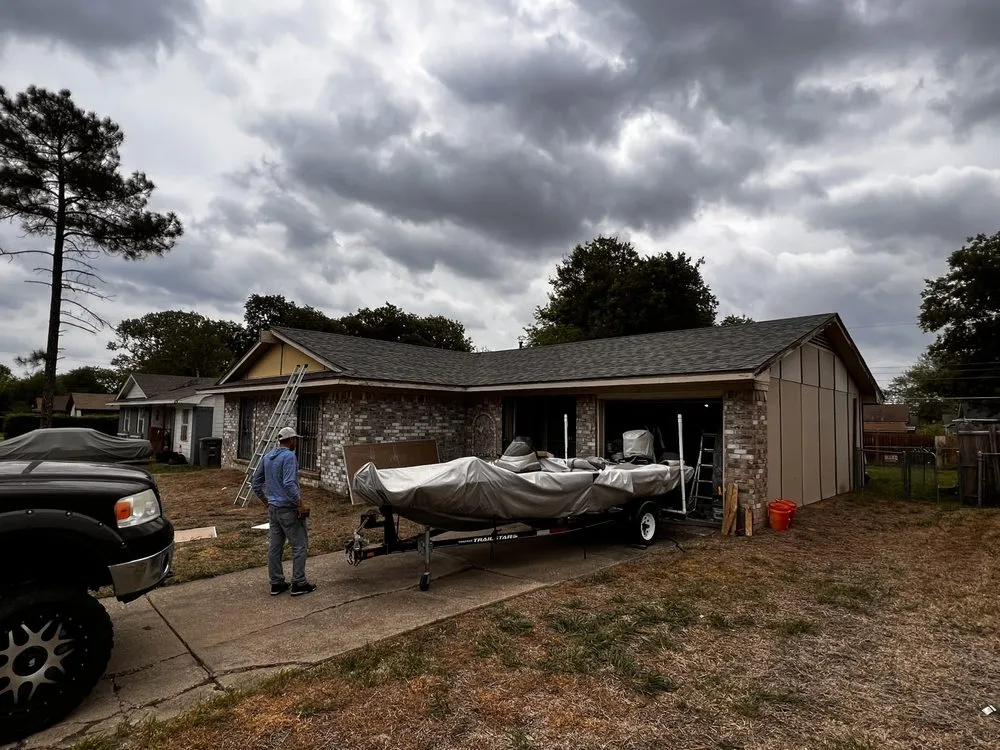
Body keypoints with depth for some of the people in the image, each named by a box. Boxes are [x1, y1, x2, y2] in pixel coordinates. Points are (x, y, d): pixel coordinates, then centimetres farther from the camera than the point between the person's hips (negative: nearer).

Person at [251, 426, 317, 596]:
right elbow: (289, 484, -26)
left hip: (273, 509, 8)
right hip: (288, 509, -8)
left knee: (275, 546, 12)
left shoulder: (267, 456, 9)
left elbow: (255, 483, 15)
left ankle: (276, 583, 19)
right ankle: (299, 584, 6)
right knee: (299, 546, 1)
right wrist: (300, 504, -18)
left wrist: (266, 500, 22)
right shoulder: (289, 456, -16)